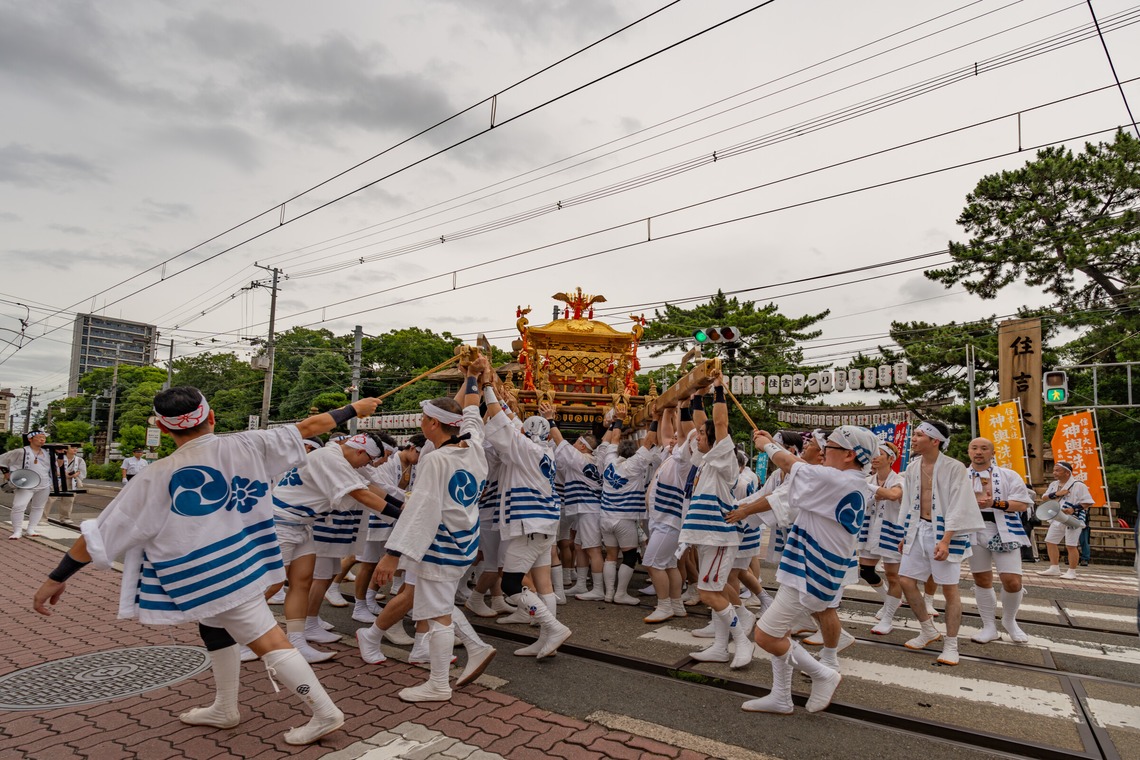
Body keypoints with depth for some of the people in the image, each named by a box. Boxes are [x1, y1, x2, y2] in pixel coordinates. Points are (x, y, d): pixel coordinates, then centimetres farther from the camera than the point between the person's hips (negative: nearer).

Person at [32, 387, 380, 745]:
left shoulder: (156, 477, -15)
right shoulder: (244, 445, -9)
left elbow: (101, 533, -8)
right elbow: (308, 426, -2)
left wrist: (57, 577, 5)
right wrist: (353, 409, 9)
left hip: (204, 578, -6)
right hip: (240, 564, 6)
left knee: (269, 641, -3)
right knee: (214, 631, 27)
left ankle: (325, 713, 2)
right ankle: (224, 709, 41)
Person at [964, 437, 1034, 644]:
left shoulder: (1009, 476, 2)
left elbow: (1023, 503, -5)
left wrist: (994, 503, -18)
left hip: (1004, 532, -1)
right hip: (974, 531, 1)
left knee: (1012, 581, -7)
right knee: (982, 580, 8)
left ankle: (1009, 621, 22)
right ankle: (989, 627, 21)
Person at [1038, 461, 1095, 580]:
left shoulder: (1078, 485, -10)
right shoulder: (1054, 484, 11)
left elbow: (1088, 502, -12)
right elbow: (1044, 498, 8)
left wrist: (1074, 509, -24)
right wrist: (1055, 494, -10)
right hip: (1057, 519, 7)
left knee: (1071, 546, -5)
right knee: (1050, 542, 9)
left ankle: (1072, 572, 8)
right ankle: (1054, 568, 20)